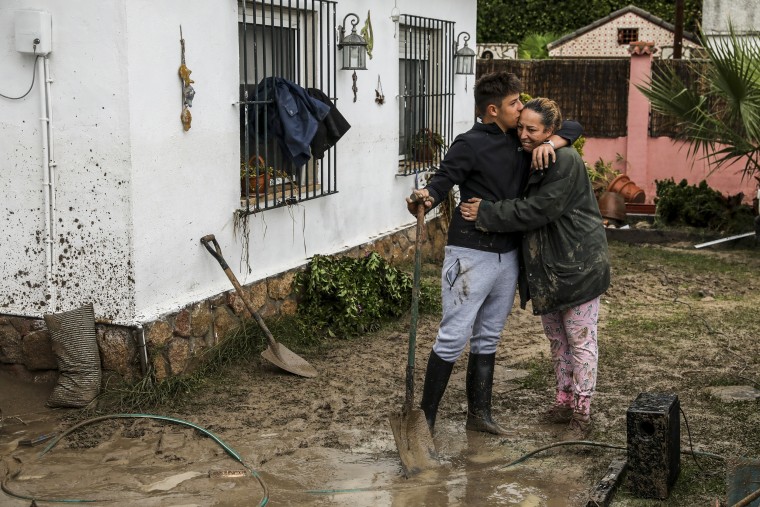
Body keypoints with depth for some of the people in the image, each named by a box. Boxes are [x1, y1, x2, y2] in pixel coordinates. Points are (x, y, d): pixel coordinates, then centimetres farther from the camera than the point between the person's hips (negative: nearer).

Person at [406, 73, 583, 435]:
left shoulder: (522, 138, 10)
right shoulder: (470, 144, -10)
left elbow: (573, 127, 15)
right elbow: (441, 182, -16)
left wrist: (553, 141, -7)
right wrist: (425, 198, -40)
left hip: (508, 255, 7)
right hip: (471, 255, -7)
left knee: (488, 339, 13)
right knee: (453, 338, -7)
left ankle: (479, 414, 22)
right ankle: (426, 416, 2)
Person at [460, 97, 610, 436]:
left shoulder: (565, 161, -20)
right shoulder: (525, 160, 8)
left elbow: (536, 210, -26)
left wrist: (486, 214, -22)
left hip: (577, 263, -9)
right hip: (545, 266, 9)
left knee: (580, 339, 0)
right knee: (556, 337, 18)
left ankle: (582, 411, 9)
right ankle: (563, 401, 31)